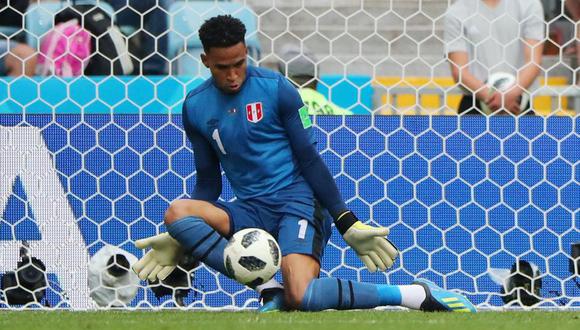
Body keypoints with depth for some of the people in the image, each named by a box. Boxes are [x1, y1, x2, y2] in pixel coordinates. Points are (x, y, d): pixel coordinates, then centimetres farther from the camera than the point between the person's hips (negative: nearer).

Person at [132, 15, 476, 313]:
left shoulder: (276, 89, -5)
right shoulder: (196, 107, 6)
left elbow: (310, 160, -2)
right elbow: (208, 182, 15)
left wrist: (348, 223, -6)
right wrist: (178, 242, 5)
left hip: (298, 202, -5)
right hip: (251, 210, 5)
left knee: (302, 298, -30)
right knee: (176, 213, -24)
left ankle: (418, 295, -15)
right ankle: (271, 291, -20)